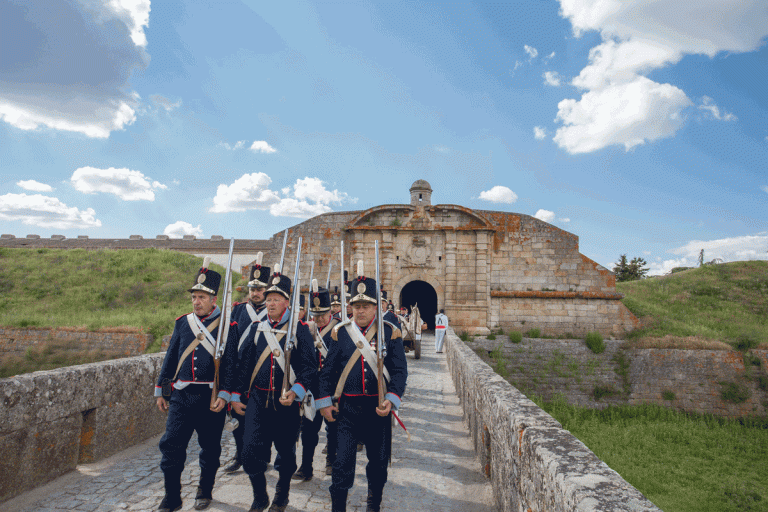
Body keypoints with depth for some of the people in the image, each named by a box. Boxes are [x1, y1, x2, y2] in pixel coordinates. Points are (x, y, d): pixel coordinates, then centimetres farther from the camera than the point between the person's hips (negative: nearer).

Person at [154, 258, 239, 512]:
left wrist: (225, 395, -14)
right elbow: (170, 358, 12)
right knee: (171, 444, 1)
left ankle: (205, 491, 32)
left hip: (211, 396, -3)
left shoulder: (227, 326, -6)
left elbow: (231, 363, -8)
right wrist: (161, 391, 12)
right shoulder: (182, 323, 6)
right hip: (181, 395, 3)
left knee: (210, 446, 11)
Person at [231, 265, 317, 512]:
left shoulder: (300, 329, -6)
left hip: (286, 401, -2)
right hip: (257, 399, 3)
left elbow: (310, 366, -9)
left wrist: (296, 391, -23)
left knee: (286, 451, 13)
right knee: (251, 450, -3)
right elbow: (244, 364, 11)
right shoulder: (257, 329, 6)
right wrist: (236, 395, 9)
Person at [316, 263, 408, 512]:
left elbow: (400, 371, -4)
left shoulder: (389, 333, -3)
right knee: (342, 461, 0)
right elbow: (328, 370, 5)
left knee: (378, 460, 15)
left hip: (379, 407, 1)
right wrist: (325, 402, 0)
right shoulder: (341, 332, 0)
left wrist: (391, 400, -16)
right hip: (347, 408, 0)